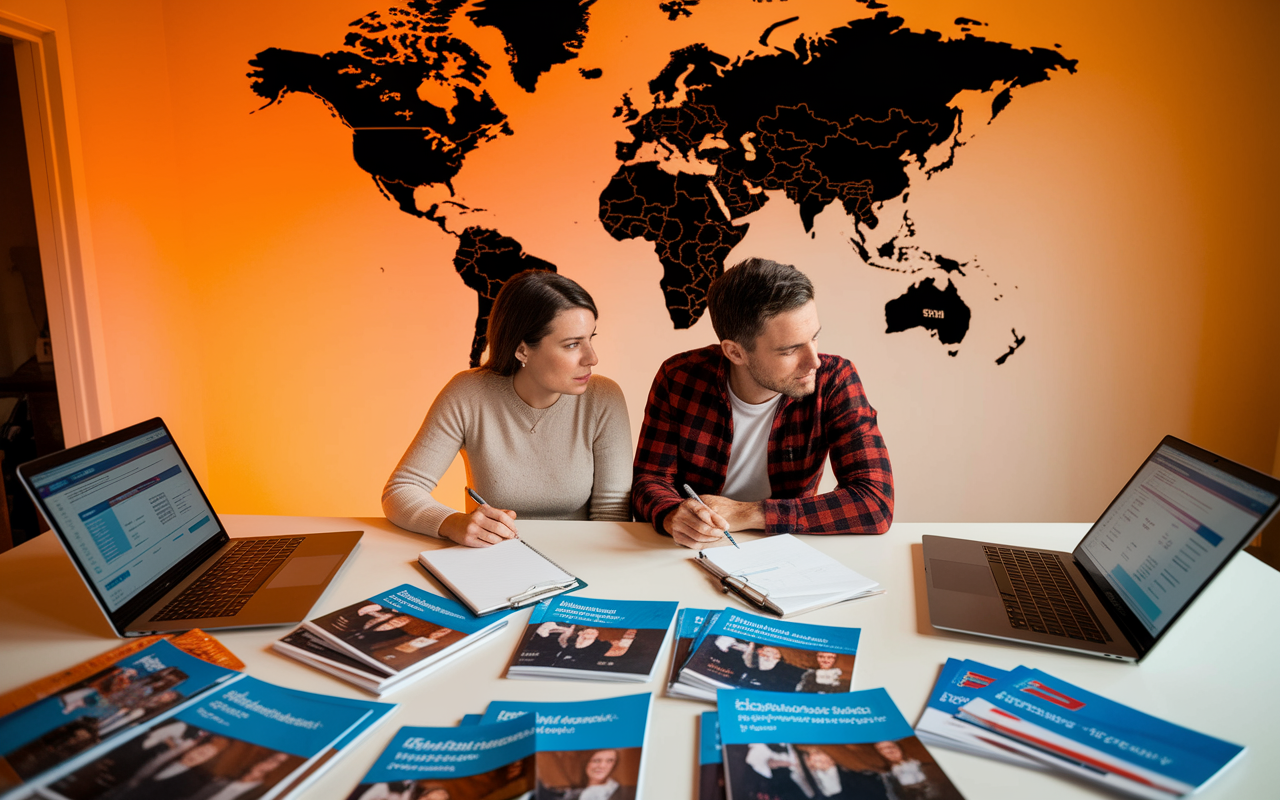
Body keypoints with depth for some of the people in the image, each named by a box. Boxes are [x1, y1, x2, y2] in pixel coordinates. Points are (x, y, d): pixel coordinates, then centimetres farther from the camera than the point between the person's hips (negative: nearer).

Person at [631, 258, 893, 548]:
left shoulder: (833, 380, -14)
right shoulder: (679, 377, -11)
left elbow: (876, 504, -20)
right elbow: (649, 479, -4)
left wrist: (748, 513, -26)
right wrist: (672, 516, -29)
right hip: (693, 560, 3)